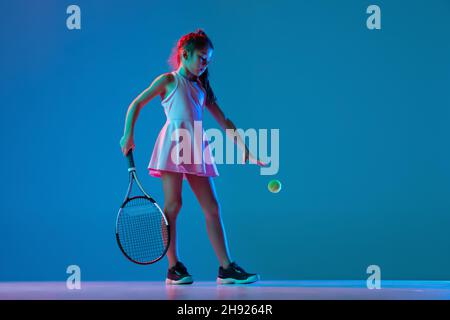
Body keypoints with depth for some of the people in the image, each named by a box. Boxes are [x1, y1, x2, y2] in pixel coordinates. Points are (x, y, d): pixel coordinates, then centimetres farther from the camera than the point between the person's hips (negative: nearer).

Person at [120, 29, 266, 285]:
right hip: (174, 143, -6)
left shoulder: (202, 88, 22)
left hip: (197, 149, 6)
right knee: (173, 204, -7)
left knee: (212, 208, 0)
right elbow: (137, 104, 6)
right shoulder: (169, 81, 8)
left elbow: (224, 121, 21)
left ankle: (226, 268, 0)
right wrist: (128, 135, -5)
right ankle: (174, 268, -2)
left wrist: (244, 148, 14)